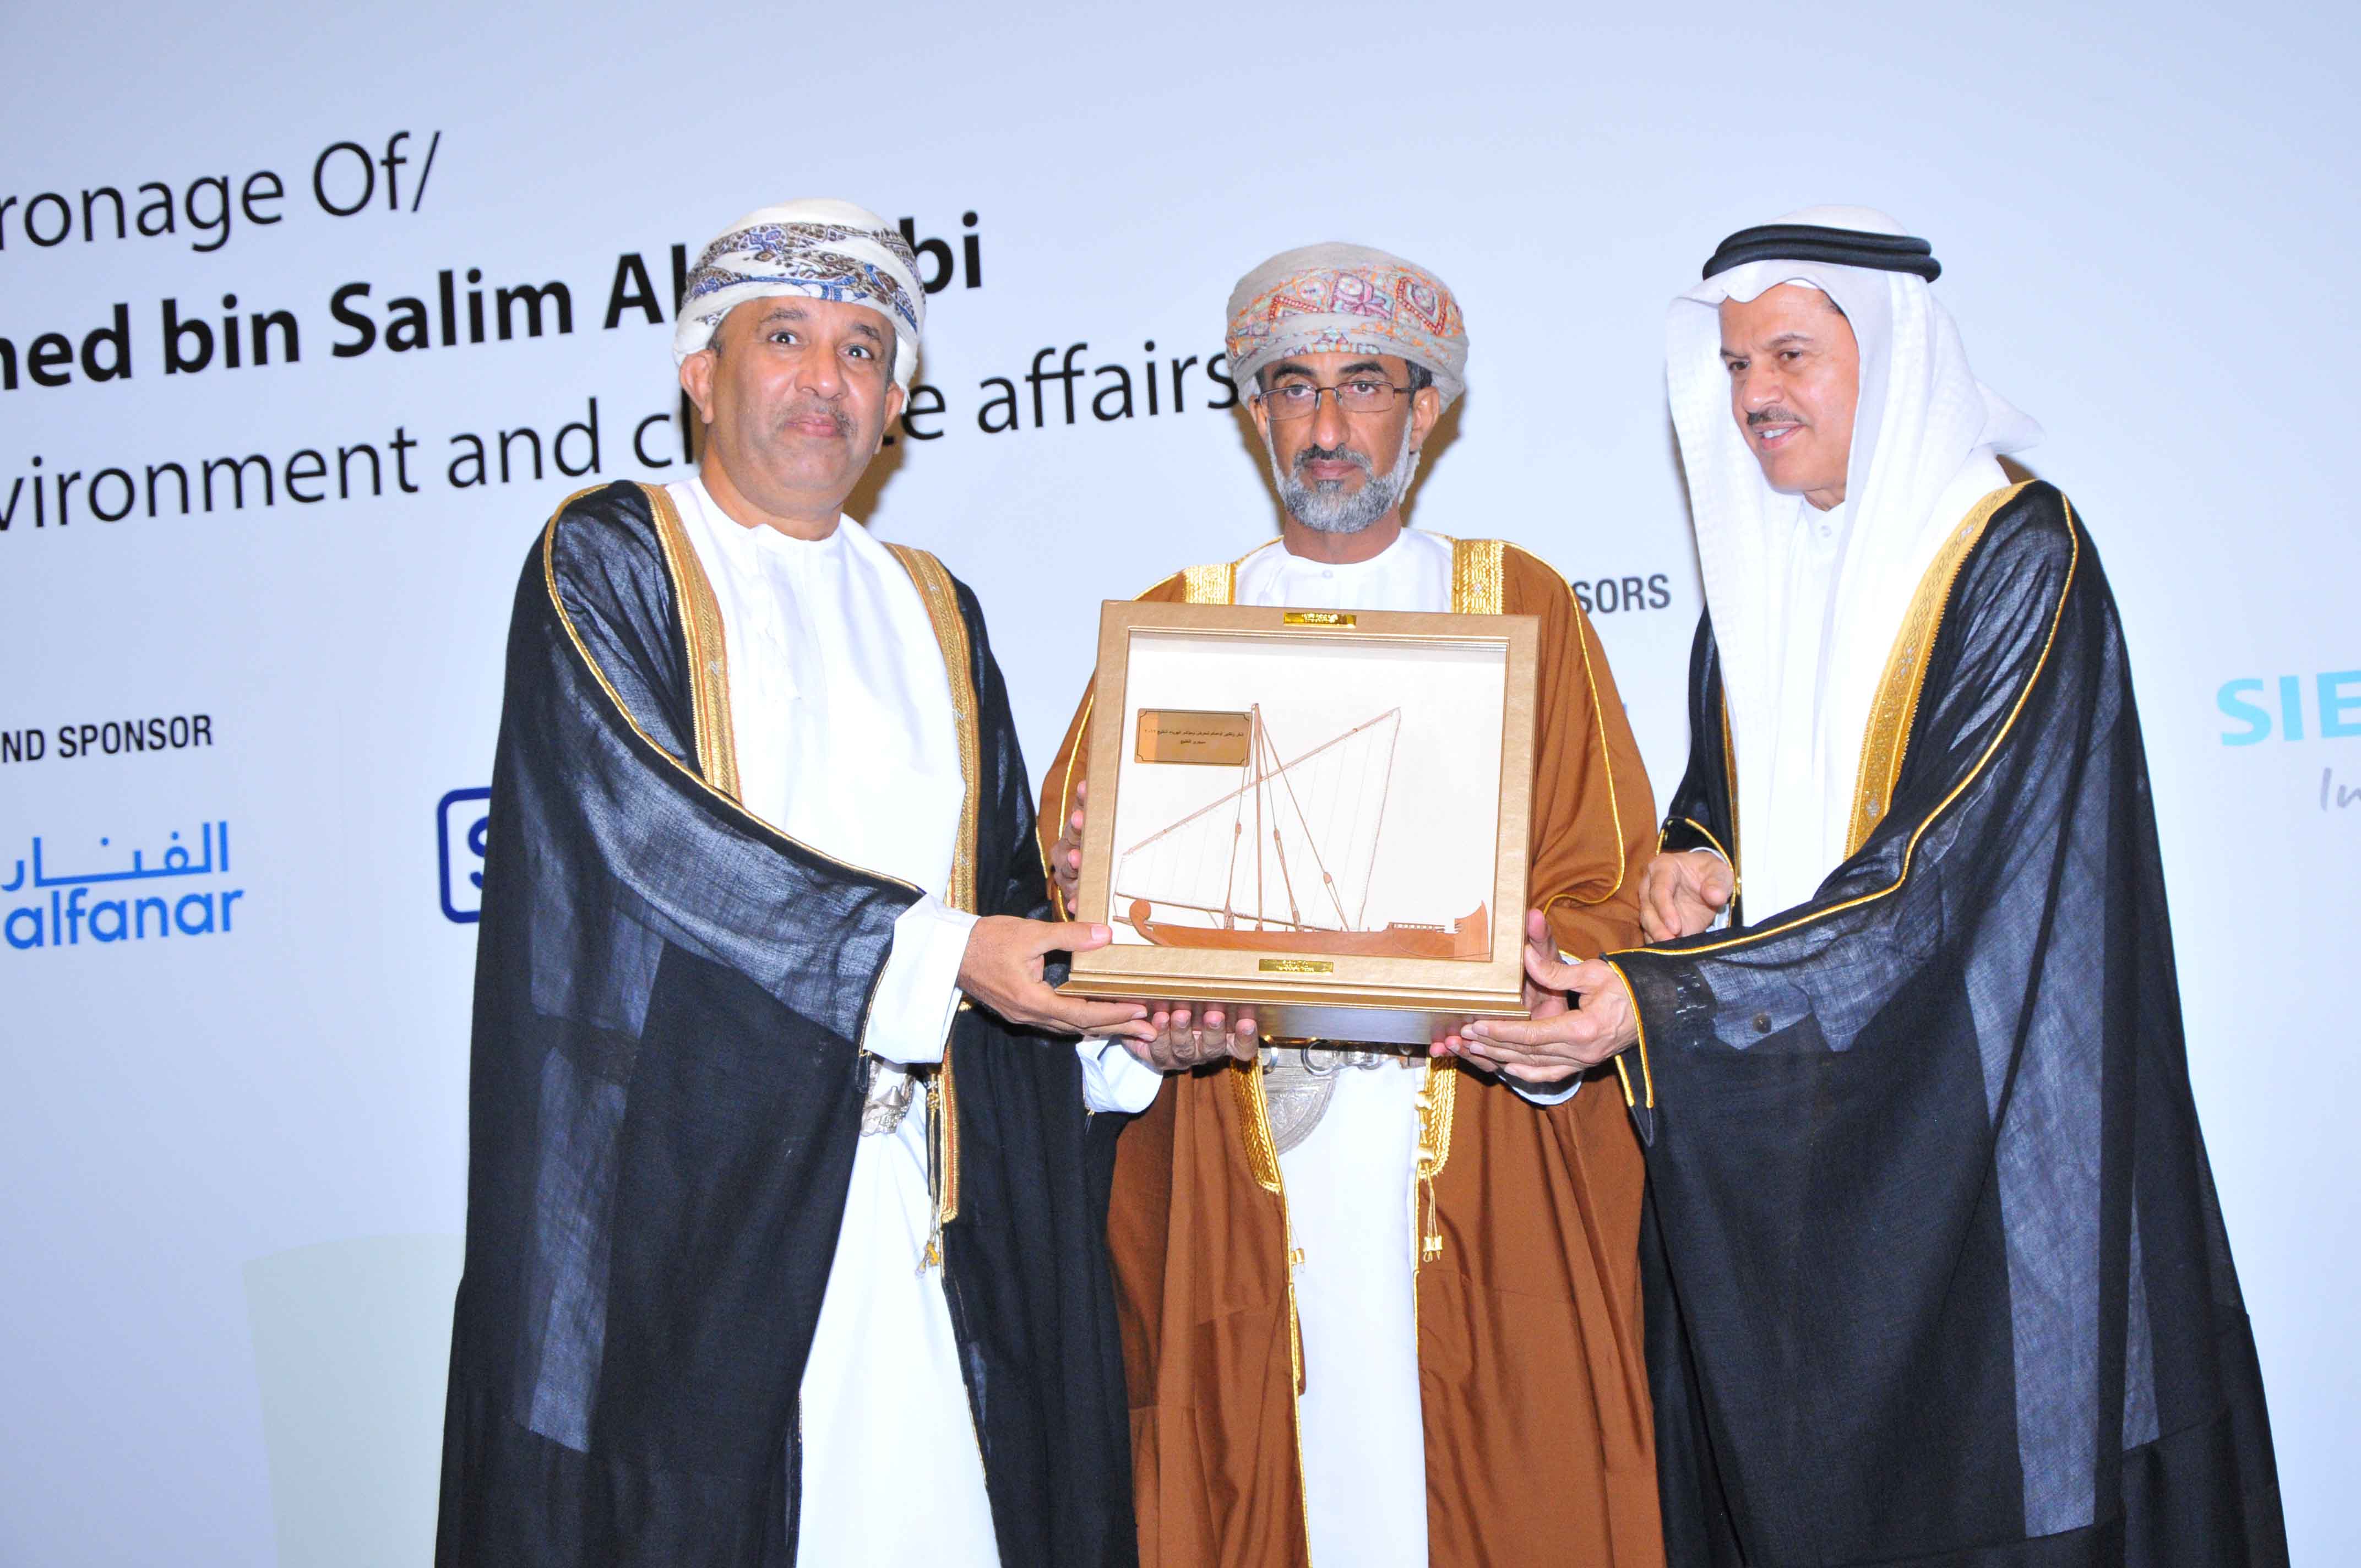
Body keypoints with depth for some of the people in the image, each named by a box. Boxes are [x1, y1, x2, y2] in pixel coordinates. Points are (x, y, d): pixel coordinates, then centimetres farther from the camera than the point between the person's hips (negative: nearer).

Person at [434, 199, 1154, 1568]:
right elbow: (644, 828, -13)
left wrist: (1119, 1008, -4)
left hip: (927, 1188, 5)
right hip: (697, 1167, -4)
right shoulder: (608, 562, 2)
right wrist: (936, 952, -17)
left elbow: (1006, 882, 17)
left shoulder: (936, 613, 19)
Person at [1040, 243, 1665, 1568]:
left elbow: (1601, 892, 4)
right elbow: (1078, 896, 7)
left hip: (1483, 1174, -1)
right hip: (1233, 1181, 1)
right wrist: (1160, 1008, -15)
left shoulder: (1522, 609, 10)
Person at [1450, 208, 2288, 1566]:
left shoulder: (2018, 555, -13)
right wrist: (1696, 861, -6)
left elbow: (1942, 870, -21)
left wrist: (1659, 1003, -27)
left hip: (1972, 1131, -6)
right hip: (1779, 1132, 6)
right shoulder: (1761, 562, 9)